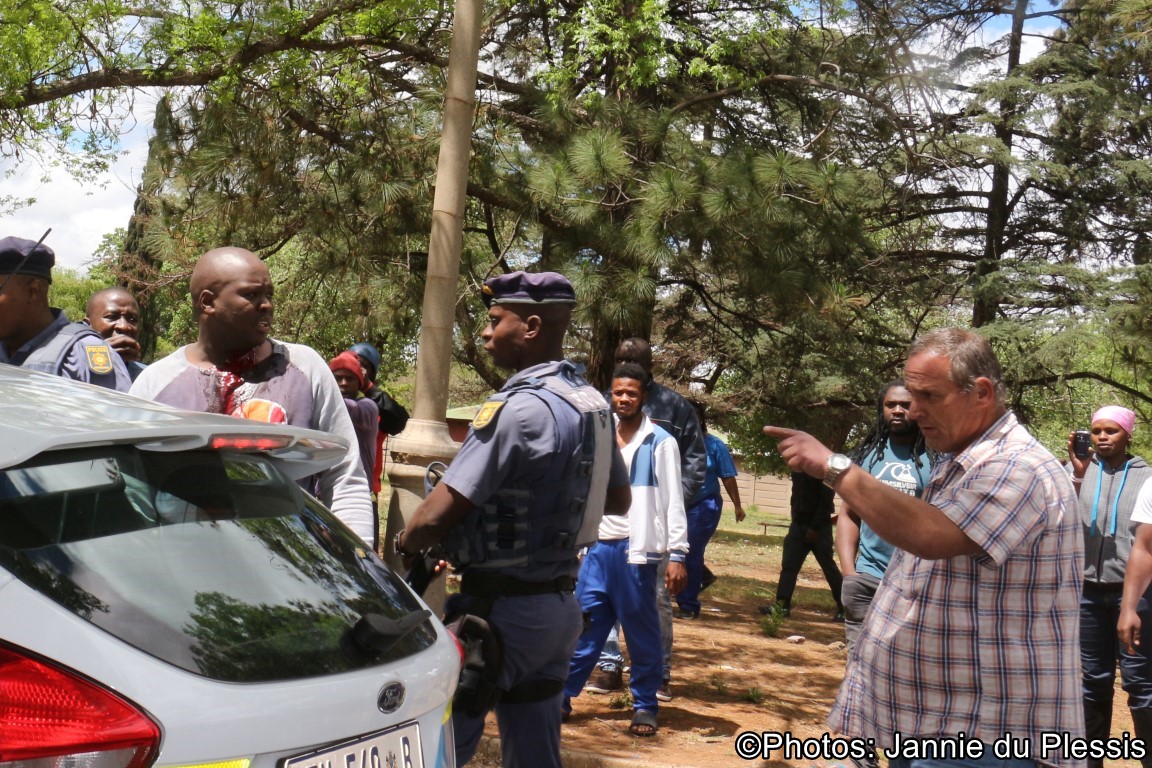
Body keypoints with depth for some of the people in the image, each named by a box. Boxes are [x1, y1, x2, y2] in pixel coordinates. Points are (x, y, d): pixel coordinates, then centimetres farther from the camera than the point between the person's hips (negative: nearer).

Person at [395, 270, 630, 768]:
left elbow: (437, 516, -21)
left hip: (501, 608, -8)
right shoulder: (593, 404, 6)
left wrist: (404, 543, -2)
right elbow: (618, 500, 21)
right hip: (561, 604, 9)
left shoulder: (517, 410, -20)